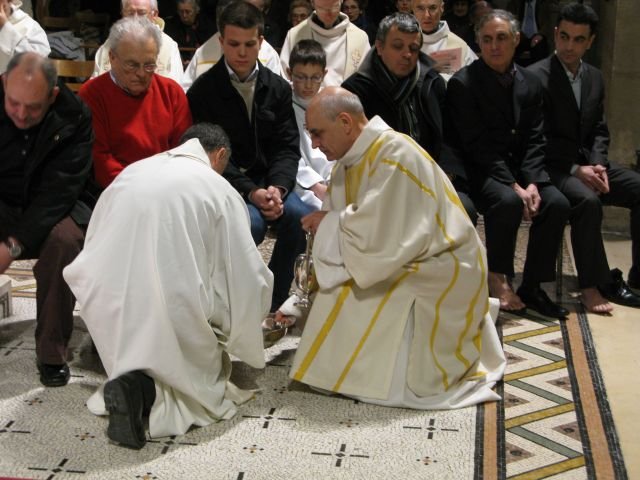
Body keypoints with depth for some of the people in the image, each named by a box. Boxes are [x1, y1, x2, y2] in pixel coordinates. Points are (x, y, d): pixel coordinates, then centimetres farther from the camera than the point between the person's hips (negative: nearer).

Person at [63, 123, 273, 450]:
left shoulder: (132, 171, 15)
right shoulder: (219, 190, 3)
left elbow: (93, 247, 20)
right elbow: (248, 278, 2)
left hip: (108, 300, 5)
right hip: (173, 300, -5)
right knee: (204, 374, 15)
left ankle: (133, 382, -1)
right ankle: (143, 389, -12)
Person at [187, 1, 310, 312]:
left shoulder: (278, 88, 7)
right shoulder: (203, 90, -3)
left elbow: (286, 147, 4)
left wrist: (278, 187, -17)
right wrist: (250, 192, -20)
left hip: (269, 179, 3)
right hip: (224, 182, -3)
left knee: (299, 216, -26)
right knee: (251, 223, -33)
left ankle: (274, 302, -8)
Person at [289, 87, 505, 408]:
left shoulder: (395, 155, -24)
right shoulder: (350, 160, 4)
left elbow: (378, 236, -31)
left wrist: (330, 223, -14)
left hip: (439, 271, -9)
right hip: (404, 264, 9)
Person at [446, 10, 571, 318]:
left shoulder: (530, 84, 9)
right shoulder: (463, 84, -8)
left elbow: (534, 141, 6)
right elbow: (477, 145, -14)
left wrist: (532, 183, -12)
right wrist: (514, 186, -20)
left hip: (519, 170, 5)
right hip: (478, 173, -5)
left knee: (557, 203, -18)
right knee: (508, 201, -33)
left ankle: (532, 286, -5)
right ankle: (497, 280, -13)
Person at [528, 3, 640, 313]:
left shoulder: (594, 78, 13)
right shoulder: (536, 77, -9)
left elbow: (600, 131, 14)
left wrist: (597, 165, -6)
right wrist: (575, 170, -19)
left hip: (586, 163, 7)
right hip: (553, 168, -7)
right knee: (587, 200, -34)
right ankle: (593, 286, -24)